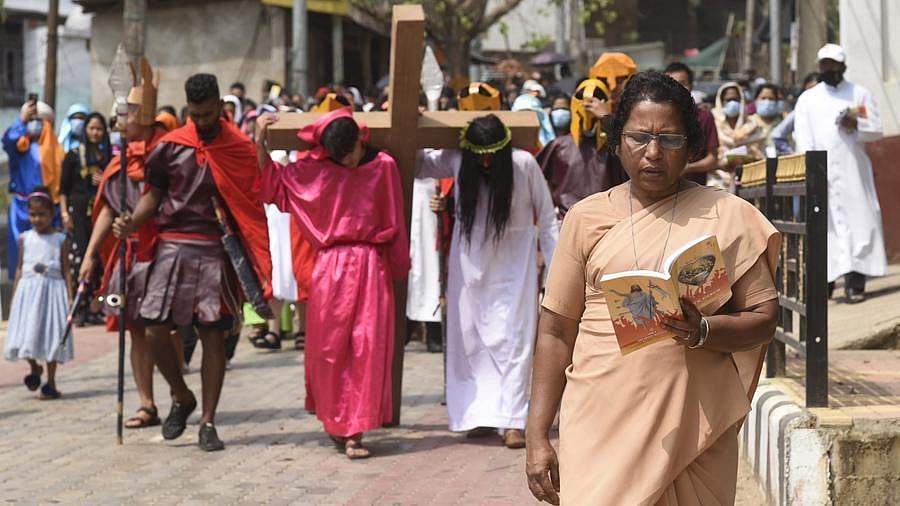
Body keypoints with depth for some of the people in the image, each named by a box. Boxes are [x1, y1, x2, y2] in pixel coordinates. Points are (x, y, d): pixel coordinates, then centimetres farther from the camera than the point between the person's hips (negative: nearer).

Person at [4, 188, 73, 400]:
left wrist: (70, 296, -5)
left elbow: (66, 270, 1)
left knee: (51, 334, 1)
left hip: (52, 289, -2)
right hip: (28, 289, 2)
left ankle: (50, 382, 10)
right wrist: (14, 296, 8)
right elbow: (20, 268, 11)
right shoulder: (25, 238, 7)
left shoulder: (60, 239, 1)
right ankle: (35, 368, 27)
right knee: (26, 332, -1)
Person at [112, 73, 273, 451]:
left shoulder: (240, 149, 3)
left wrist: (259, 268, -5)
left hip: (216, 250, -1)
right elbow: (153, 194, 10)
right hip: (173, 246, 1)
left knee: (214, 336, -1)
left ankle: (208, 423, 9)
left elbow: (252, 204, 3)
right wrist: (131, 223, -11)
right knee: (155, 329, -7)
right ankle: (181, 397, 20)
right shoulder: (169, 147, 5)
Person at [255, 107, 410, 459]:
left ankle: (354, 431, -2)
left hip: (371, 268, -1)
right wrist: (260, 142, 1)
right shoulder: (316, 168, 4)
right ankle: (333, 421, 21)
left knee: (367, 349, -5)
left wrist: (399, 267, 10)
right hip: (331, 267, 1)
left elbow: (393, 222, 6)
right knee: (329, 348, 4)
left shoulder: (383, 166, 1)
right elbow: (273, 181, 11)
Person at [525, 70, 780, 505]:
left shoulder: (728, 217, 5)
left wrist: (704, 331, -17)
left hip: (693, 424, 0)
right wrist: (537, 437, 2)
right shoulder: (586, 218, 8)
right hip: (602, 423, 0)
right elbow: (556, 331, 7)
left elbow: (763, 317, 4)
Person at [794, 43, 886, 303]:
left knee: (857, 221, -8)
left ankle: (855, 284, -11)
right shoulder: (807, 99, 13)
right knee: (826, 224, -4)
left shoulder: (860, 94, 11)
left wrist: (856, 125, -14)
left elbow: (876, 130, 6)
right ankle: (825, 280, -1)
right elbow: (802, 138, 4)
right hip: (821, 173, 1)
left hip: (853, 171, -1)